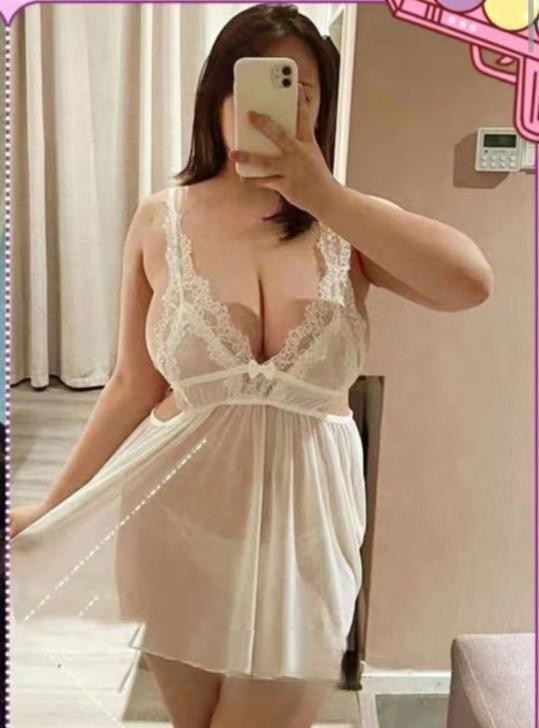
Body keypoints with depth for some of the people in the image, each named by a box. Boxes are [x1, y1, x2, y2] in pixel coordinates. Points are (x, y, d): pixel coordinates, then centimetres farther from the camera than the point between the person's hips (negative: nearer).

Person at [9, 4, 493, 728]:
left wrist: (324, 196, -24)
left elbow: (471, 281, -24)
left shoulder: (352, 227, -6)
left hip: (304, 519, 0)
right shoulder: (161, 221, -5)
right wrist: (50, 507, 1)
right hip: (181, 515, 1)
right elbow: (134, 385, -1)